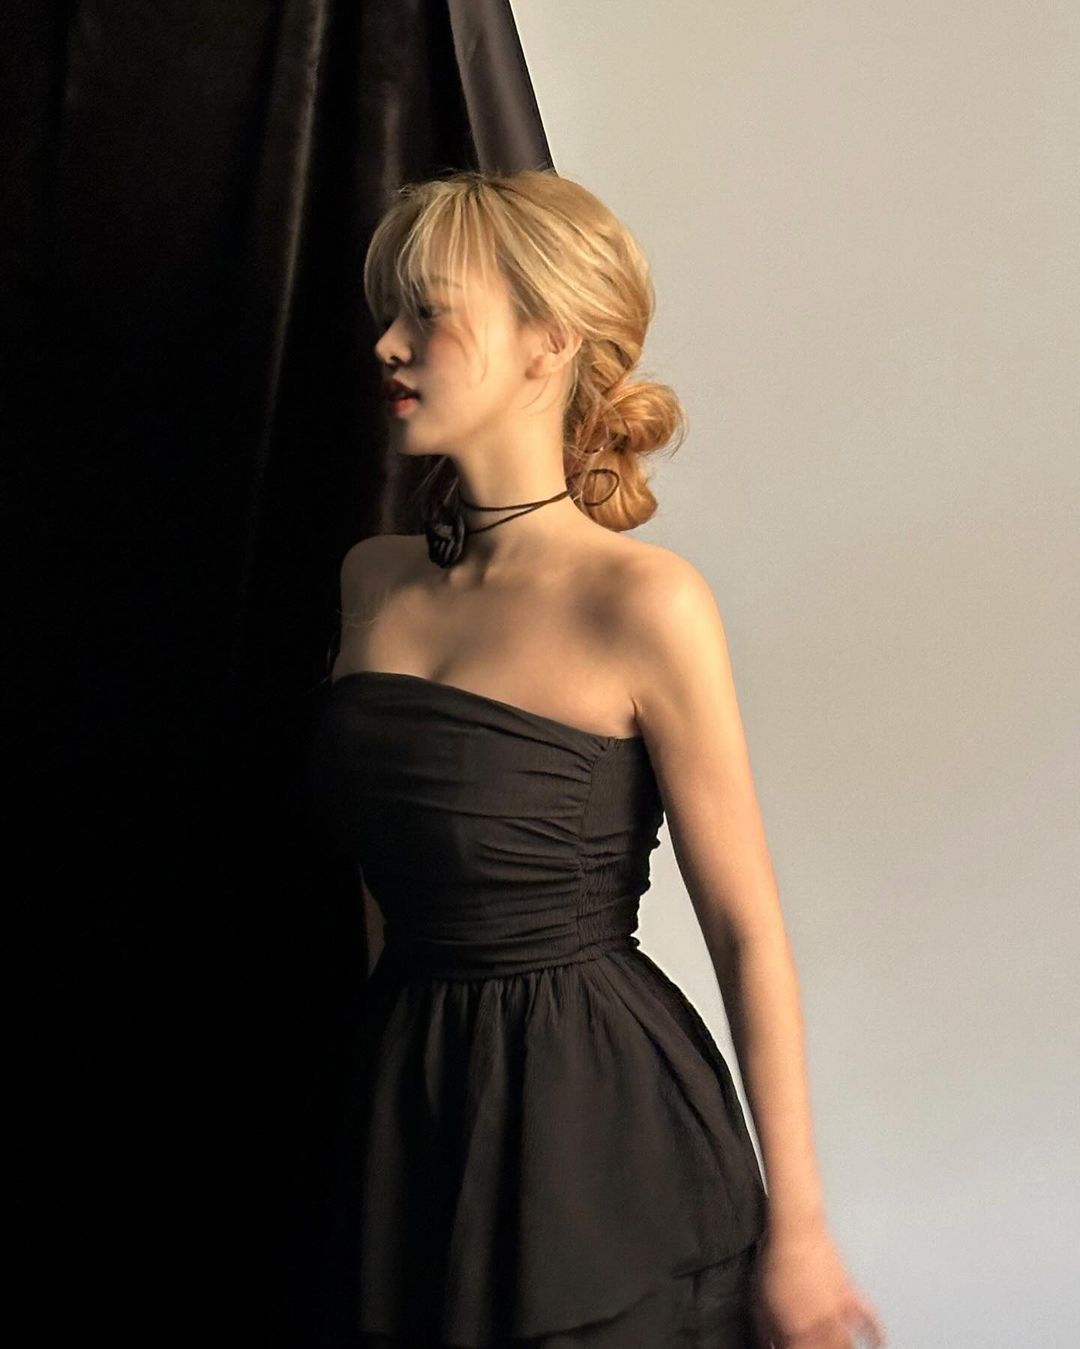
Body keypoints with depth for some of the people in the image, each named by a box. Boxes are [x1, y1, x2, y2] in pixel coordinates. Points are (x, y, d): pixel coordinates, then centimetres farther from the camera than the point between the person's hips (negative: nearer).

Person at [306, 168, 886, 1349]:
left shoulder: (643, 602, -15)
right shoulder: (374, 579, 4)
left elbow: (747, 932, -11)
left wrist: (795, 1230, -8)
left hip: (601, 1119, -5)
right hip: (410, 1113, 6)